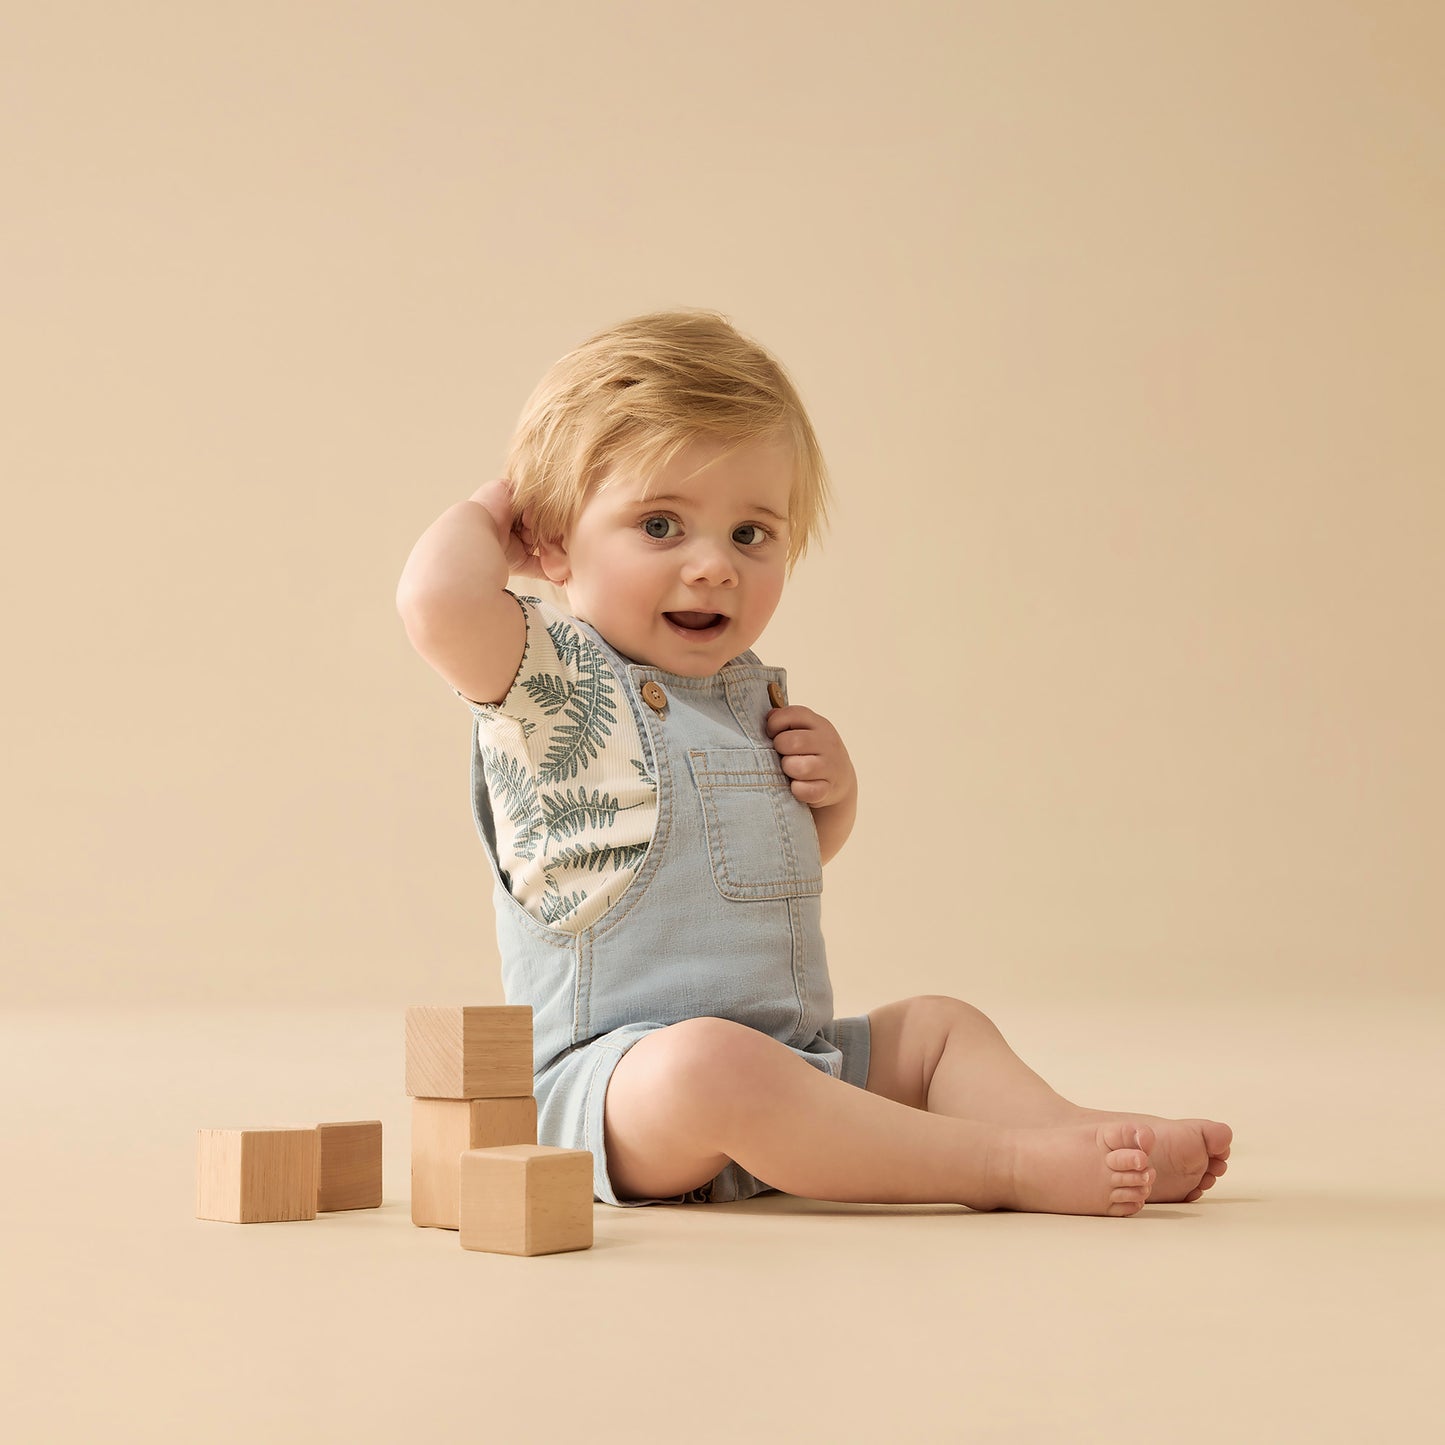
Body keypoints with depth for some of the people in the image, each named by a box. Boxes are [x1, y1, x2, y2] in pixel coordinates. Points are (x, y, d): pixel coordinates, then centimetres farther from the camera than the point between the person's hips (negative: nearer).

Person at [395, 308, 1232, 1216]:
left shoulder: (752, 689, 15)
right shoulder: (552, 675, -9)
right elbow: (439, 601, -32)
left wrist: (835, 792, 7)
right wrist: (485, 514, -9)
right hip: (615, 1081, -9)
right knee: (708, 1063, -37)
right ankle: (1014, 1168, -34)